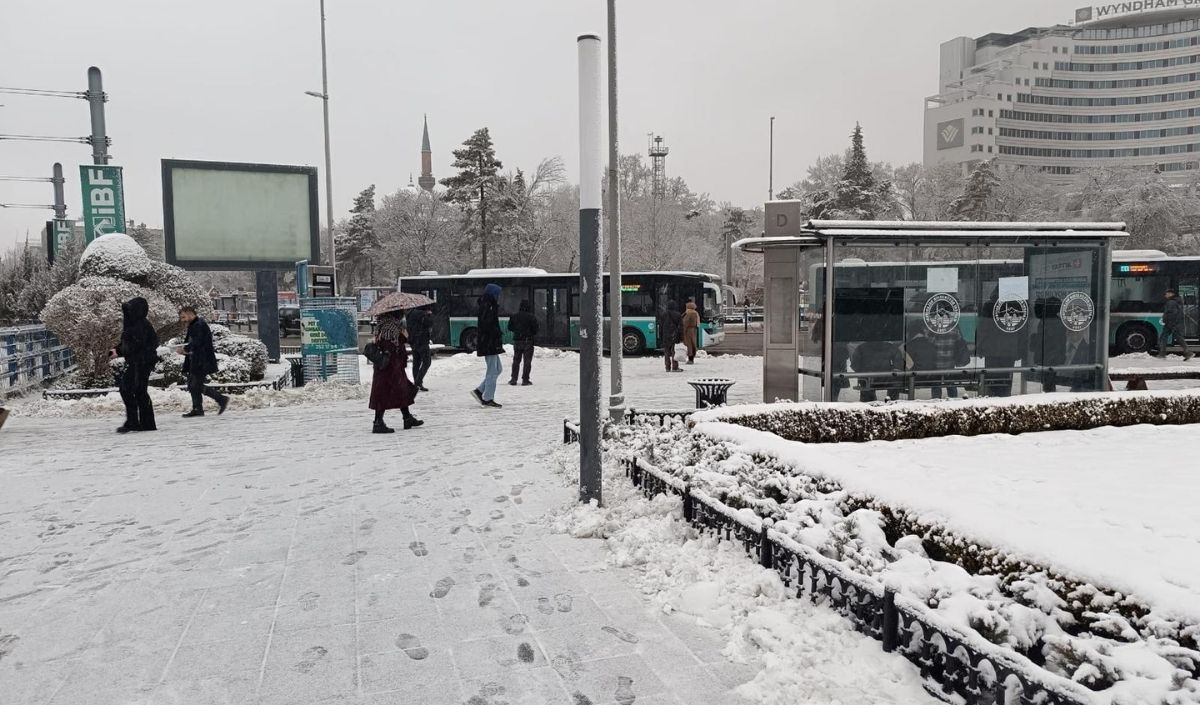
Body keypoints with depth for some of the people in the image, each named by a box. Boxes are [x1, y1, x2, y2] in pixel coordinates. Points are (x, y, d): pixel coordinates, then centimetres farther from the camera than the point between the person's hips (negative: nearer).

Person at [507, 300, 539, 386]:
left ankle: (514, 379, 10)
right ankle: (525, 379, 0)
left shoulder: (515, 316, 1)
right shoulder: (532, 317, -11)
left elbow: (510, 328, 7)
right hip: (528, 341, -4)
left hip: (517, 340, 4)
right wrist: (533, 334, 10)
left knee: (516, 360, 13)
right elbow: (535, 329, -11)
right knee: (527, 361, 2)